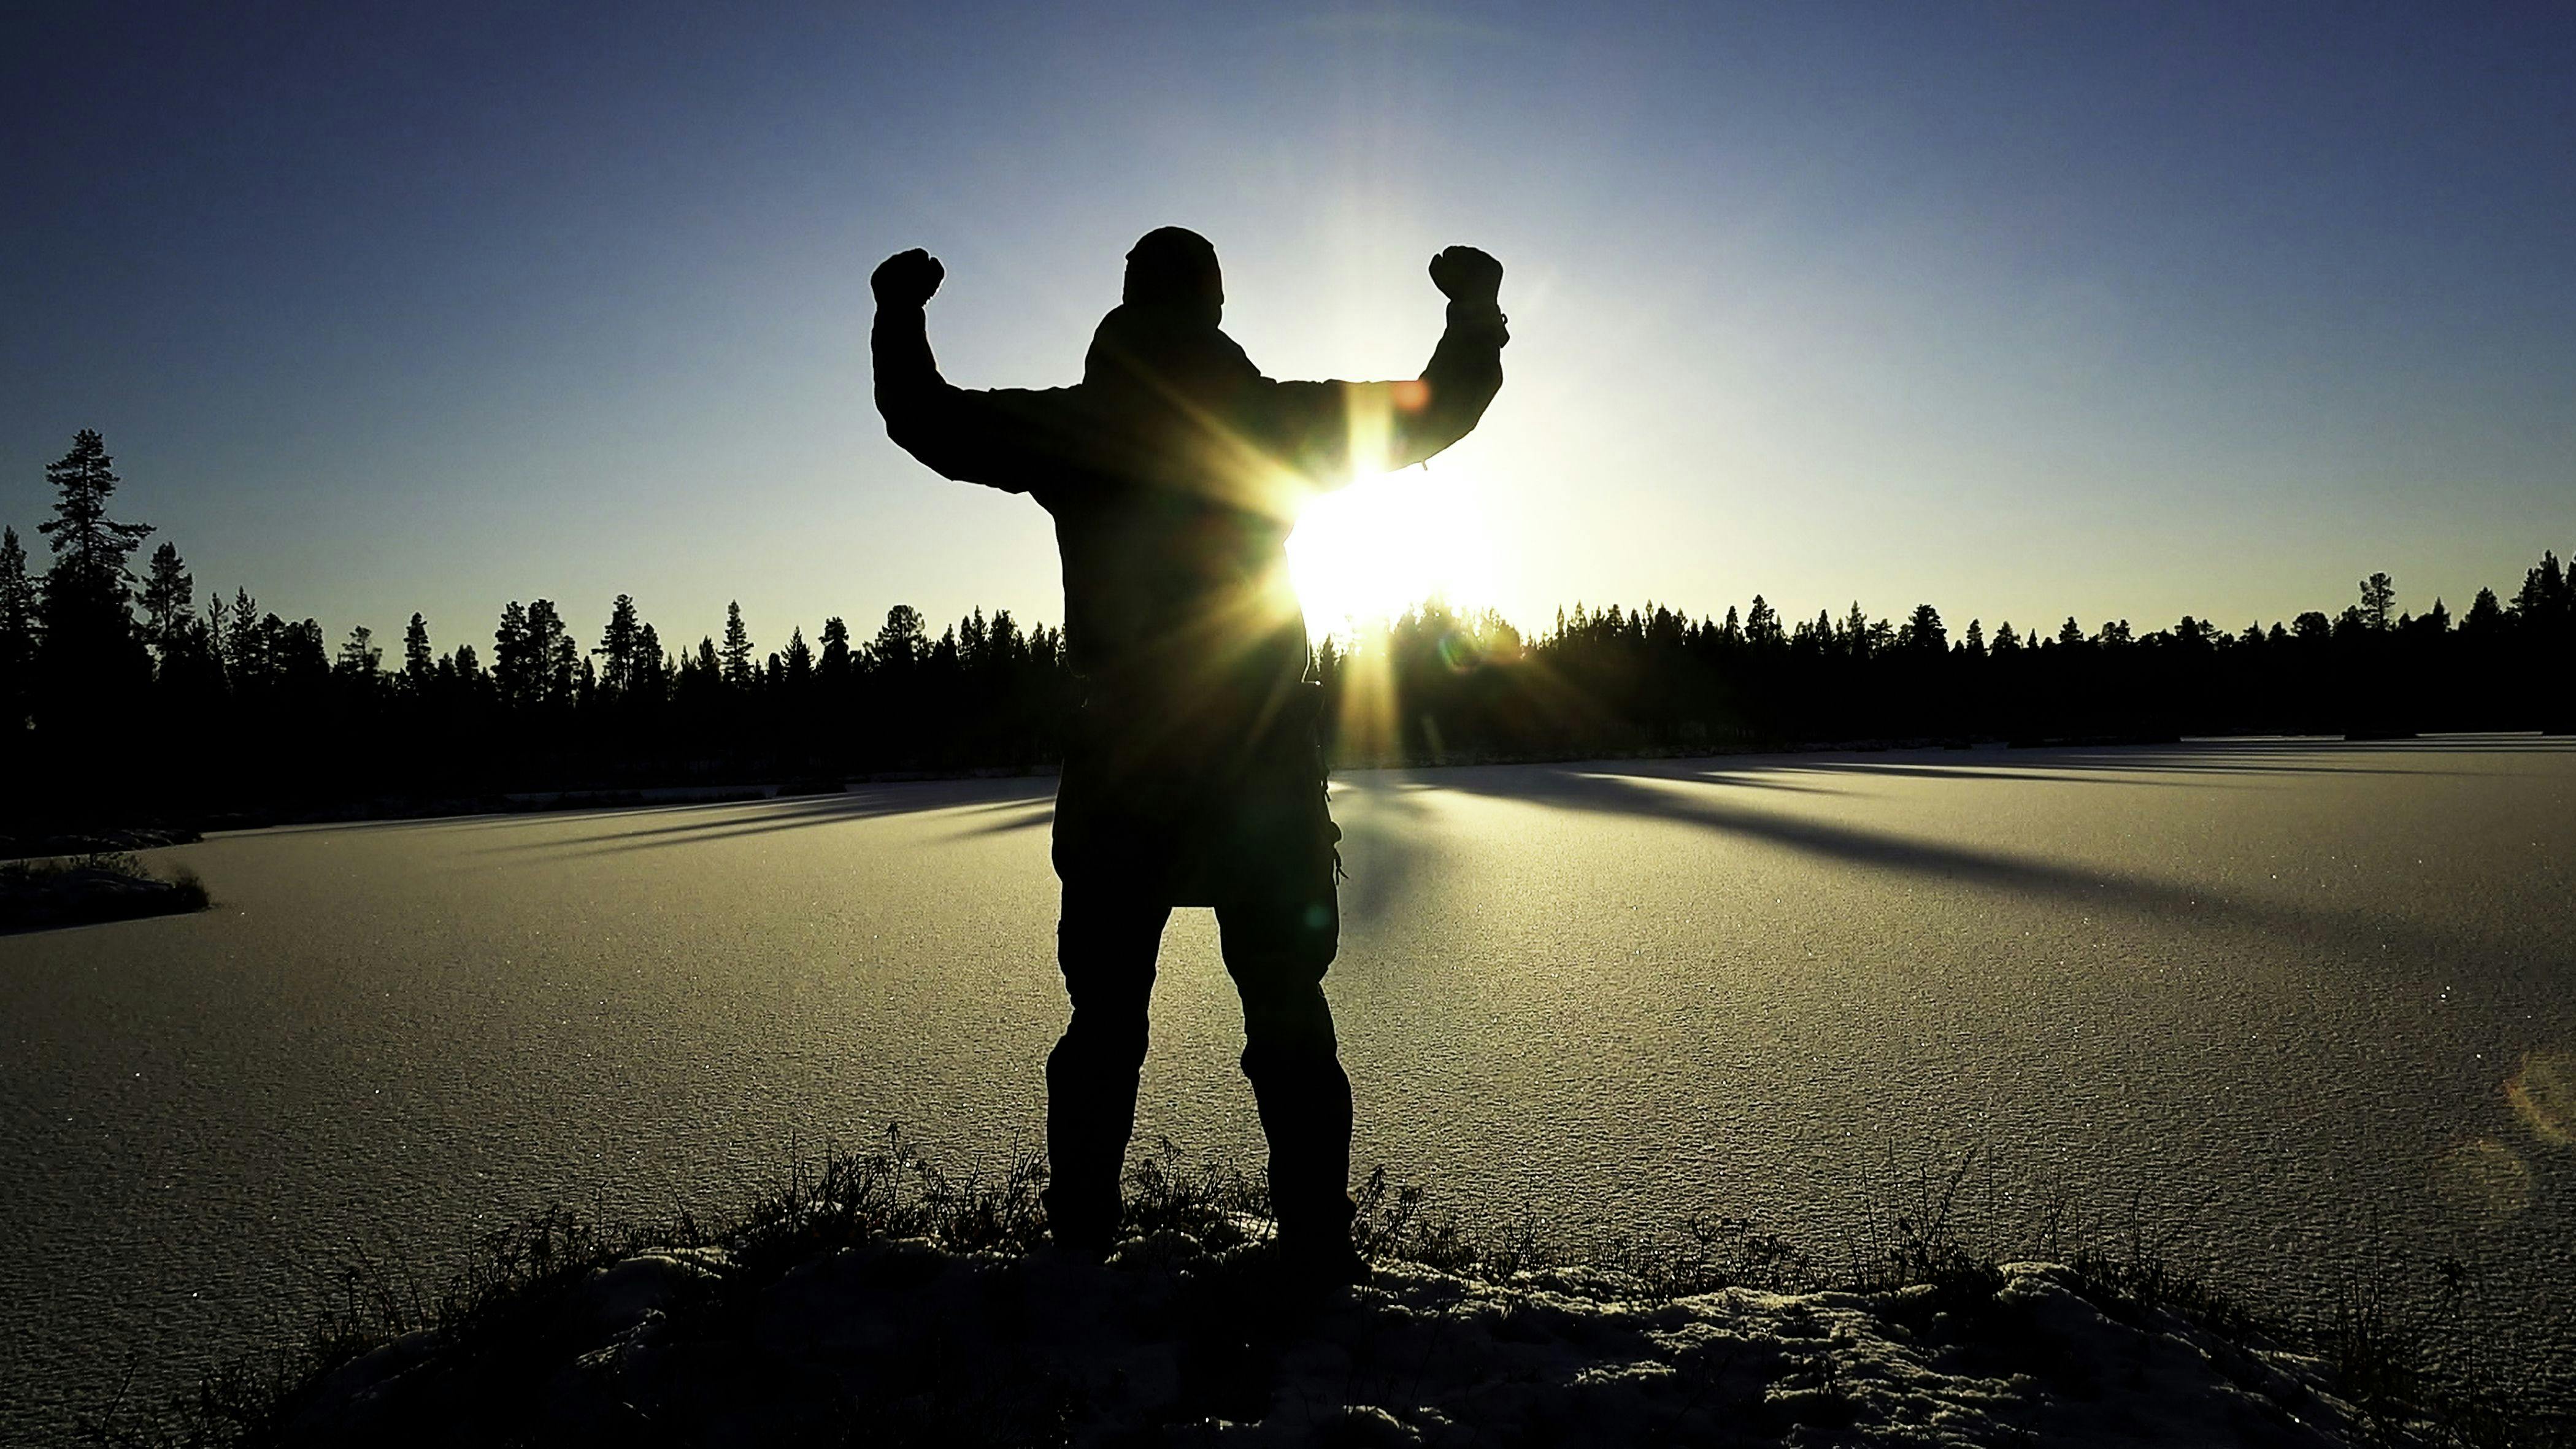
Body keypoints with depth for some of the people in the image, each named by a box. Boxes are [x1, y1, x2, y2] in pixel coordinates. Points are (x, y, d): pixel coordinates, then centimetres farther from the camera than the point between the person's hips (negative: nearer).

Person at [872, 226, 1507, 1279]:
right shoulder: (1276, 418, 1)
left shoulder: (1070, 424, 3)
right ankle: (1319, 1252, 9)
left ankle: (1080, 1246, 15)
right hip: (1268, 771, -1)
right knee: (1290, 1024, 7)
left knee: (1105, 1022, 11)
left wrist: (899, 315, 35)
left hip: (1122, 775, 1)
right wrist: (1478, 311, 29)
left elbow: (927, 420, 17)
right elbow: (1436, 411, 12)